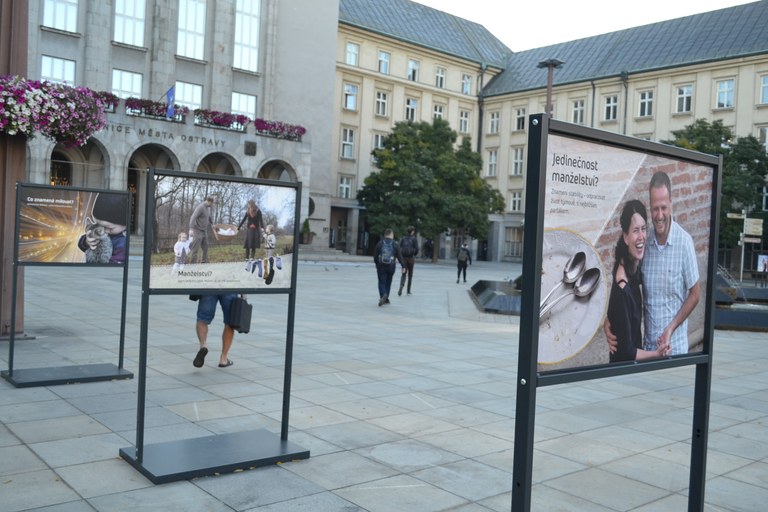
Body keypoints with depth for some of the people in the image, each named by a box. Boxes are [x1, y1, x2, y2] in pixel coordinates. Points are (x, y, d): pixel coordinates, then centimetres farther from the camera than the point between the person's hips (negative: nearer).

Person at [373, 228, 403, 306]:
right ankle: (386, 298, 18)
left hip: (381, 267, -1)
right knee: (388, 282, 14)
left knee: (382, 282, 1)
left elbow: (375, 256, 2)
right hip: (391, 267, 1)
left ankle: (383, 295, -25)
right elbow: (399, 256, -3)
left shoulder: (379, 243, -1)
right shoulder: (395, 244, -3)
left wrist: (377, 264, 16)